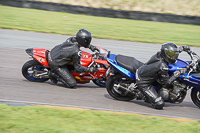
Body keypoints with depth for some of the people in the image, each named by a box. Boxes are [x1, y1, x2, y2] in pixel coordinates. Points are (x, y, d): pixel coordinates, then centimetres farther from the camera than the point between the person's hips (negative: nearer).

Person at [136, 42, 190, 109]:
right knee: (160, 104, -13)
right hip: (143, 83, -9)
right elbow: (167, 82, -17)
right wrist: (178, 73, -18)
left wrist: (182, 48, 13)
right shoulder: (163, 66, -30)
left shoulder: (159, 54, -9)